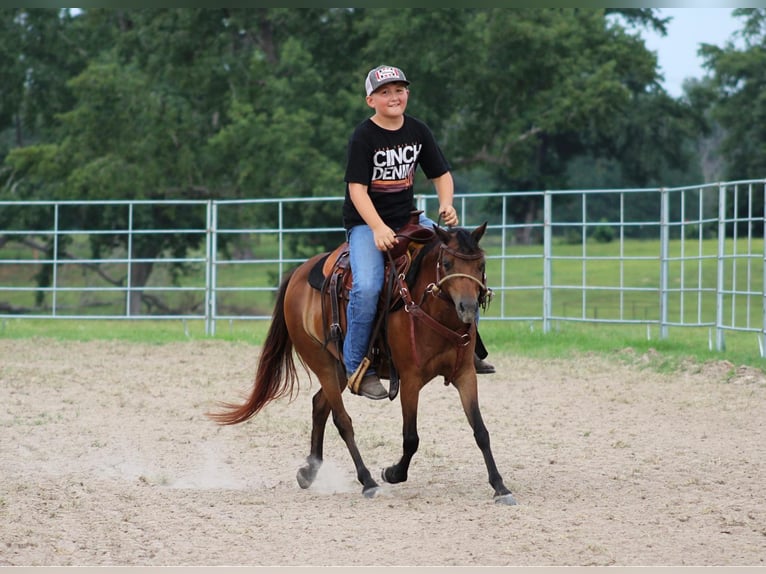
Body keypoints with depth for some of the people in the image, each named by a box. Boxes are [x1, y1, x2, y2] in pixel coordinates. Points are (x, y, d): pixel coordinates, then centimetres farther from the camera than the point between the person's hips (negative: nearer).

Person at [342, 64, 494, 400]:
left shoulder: (418, 132, 5)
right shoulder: (363, 137, -11)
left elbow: (441, 174, 12)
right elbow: (357, 189, -18)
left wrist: (446, 204, -10)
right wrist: (378, 228, -31)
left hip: (408, 220, 6)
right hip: (365, 224, -6)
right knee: (367, 286, -29)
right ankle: (357, 367, -17)